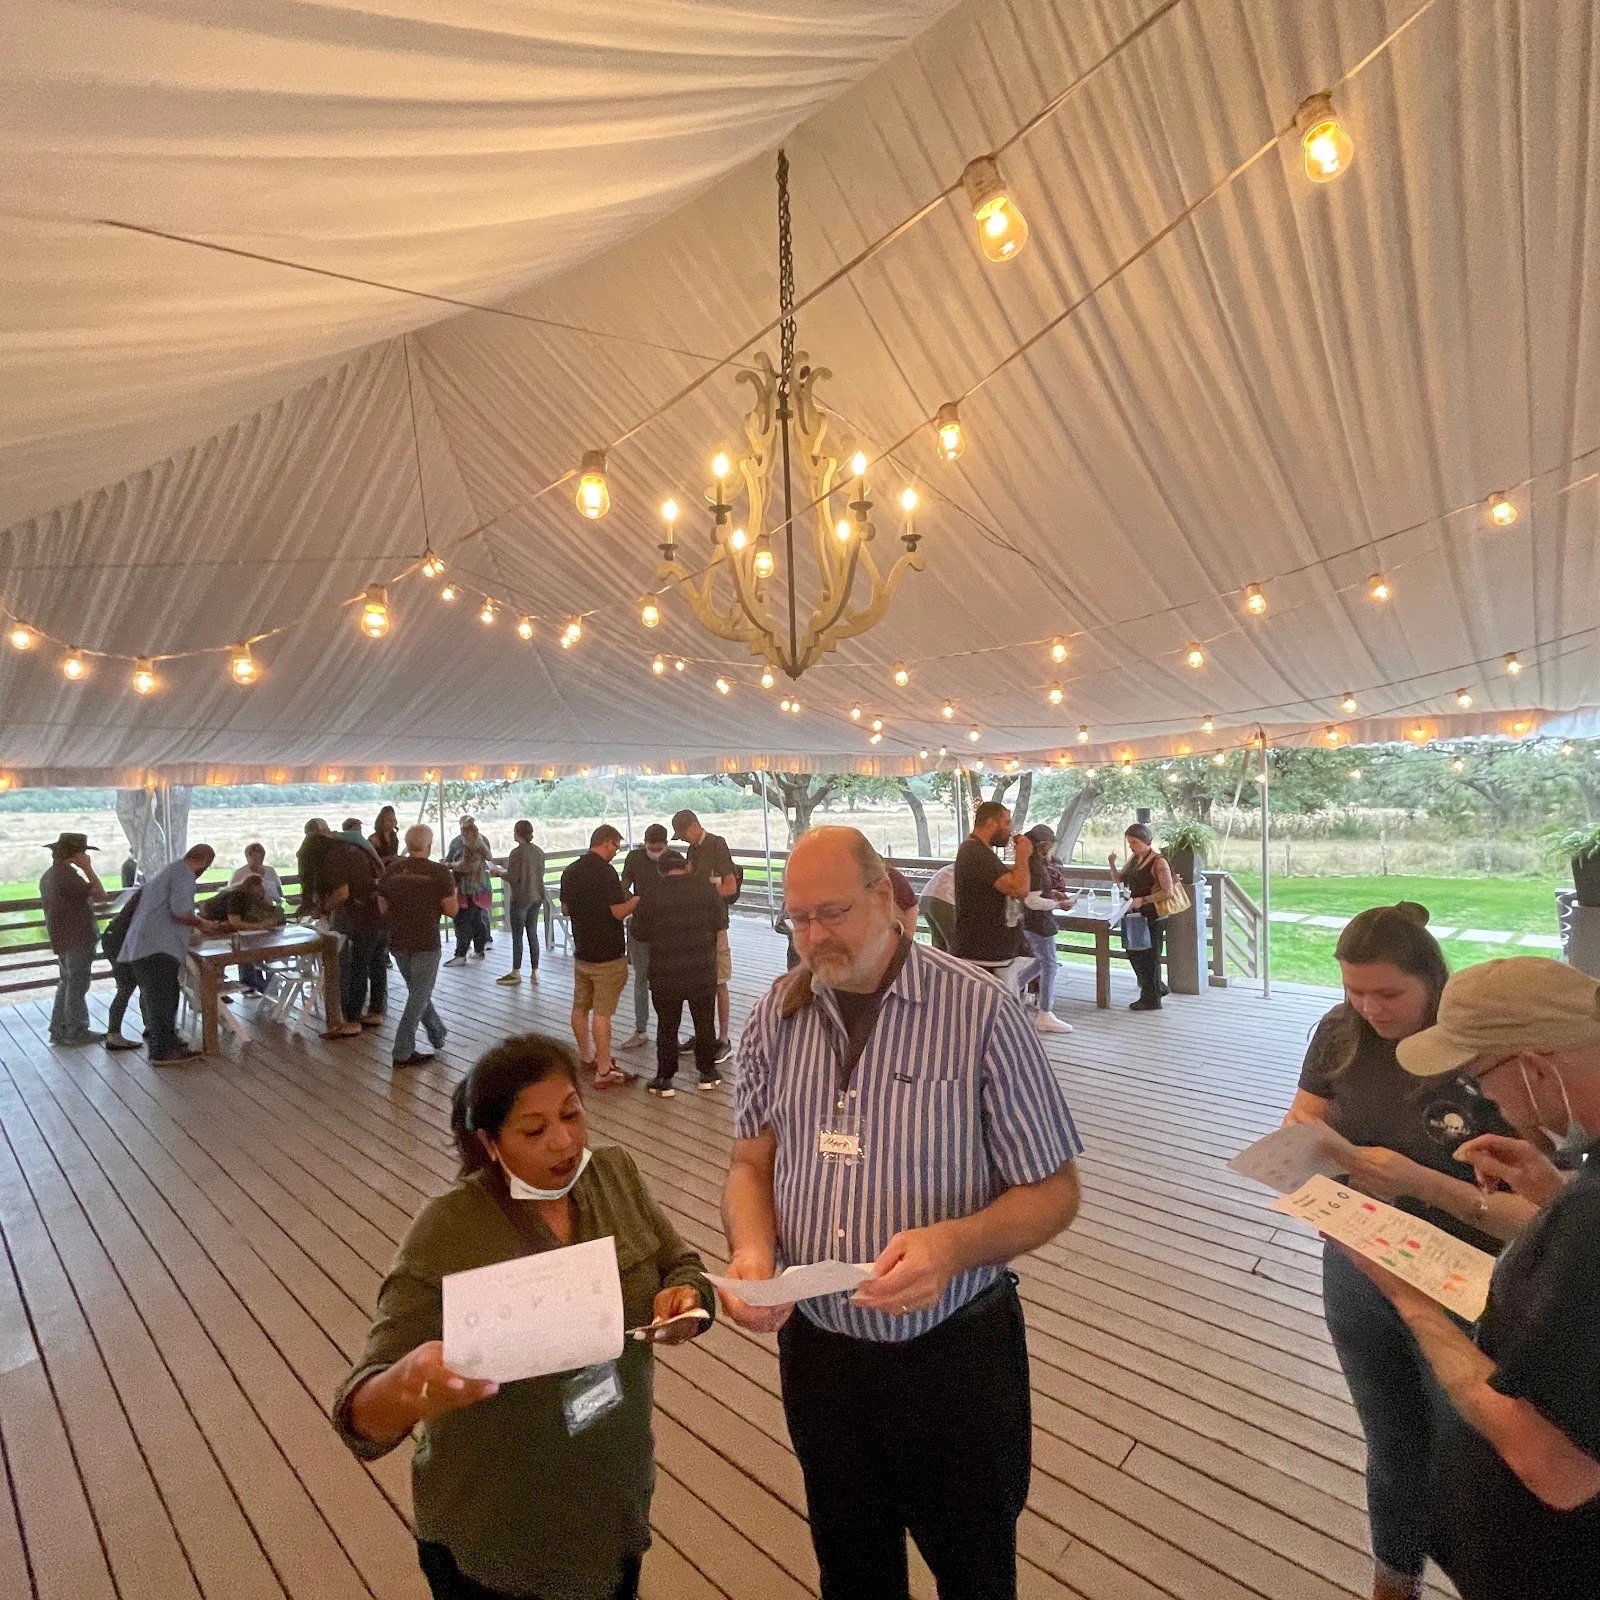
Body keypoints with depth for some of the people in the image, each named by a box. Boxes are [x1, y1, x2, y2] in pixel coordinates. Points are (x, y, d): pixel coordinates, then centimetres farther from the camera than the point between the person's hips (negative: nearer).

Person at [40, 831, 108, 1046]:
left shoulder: (49, 874, 13)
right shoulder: (66, 873, -19)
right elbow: (100, 894, -20)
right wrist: (88, 868, -15)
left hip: (62, 938, 10)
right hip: (77, 939, -10)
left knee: (66, 982, 16)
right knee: (77, 984, -2)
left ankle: (59, 1030, 22)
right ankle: (76, 1031, 5)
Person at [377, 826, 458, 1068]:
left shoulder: (391, 870, 1)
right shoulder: (440, 873, -11)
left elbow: (383, 909, 9)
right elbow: (451, 911, -7)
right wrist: (452, 893, 11)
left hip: (398, 943, 5)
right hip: (426, 944, -5)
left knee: (418, 992, 21)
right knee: (419, 997, 5)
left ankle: (437, 1035, 34)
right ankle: (403, 1053, 6)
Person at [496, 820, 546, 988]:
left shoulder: (517, 852, -15)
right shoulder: (539, 852, 3)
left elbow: (512, 878, -16)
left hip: (520, 899, -6)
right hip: (536, 898, 6)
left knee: (517, 936, 4)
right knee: (533, 935, 11)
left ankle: (516, 973, 11)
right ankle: (534, 972, 14)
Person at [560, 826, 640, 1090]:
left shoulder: (570, 871, 6)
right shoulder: (605, 871, -18)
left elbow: (565, 910, 14)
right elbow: (618, 912, -19)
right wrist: (635, 900, -1)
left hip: (581, 951, 8)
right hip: (607, 955, -8)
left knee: (580, 1007, 18)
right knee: (602, 1013, -4)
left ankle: (586, 1057, 33)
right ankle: (604, 1071, 1)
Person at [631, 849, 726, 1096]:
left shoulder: (652, 897, -9)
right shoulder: (706, 888, -5)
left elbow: (639, 932, -1)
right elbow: (720, 922, 3)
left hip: (665, 975, -1)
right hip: (703, 971, 2)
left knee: (667, 1025, 10)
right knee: (705, 1021, 15)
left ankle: (665, 1078, 16)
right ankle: (708, 1071, 25)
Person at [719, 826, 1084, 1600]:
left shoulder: (981, 1012, -19)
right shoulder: (776, 1013, -6)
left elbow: (1052, 1190, -12)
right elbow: (752, 1162, 3)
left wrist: (954, 1243, -30)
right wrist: (752, 1250, -17)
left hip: (955, 1355, -3)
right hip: (816, 1349, 3)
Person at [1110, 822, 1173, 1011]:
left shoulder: (1158, 862, -16)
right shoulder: (1135, 858, 9)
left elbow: (1168, 891, -20)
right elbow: (1119, 878, 17)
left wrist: (1143, 900, -24)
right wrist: (1112, 864, -2)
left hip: (1152, 917, -9)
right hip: (1136, 915, 9)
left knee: (1149, 956, 2)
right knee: (1134, 953, 16)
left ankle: (1151, 999, 15)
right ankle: (1157, 987, 34)